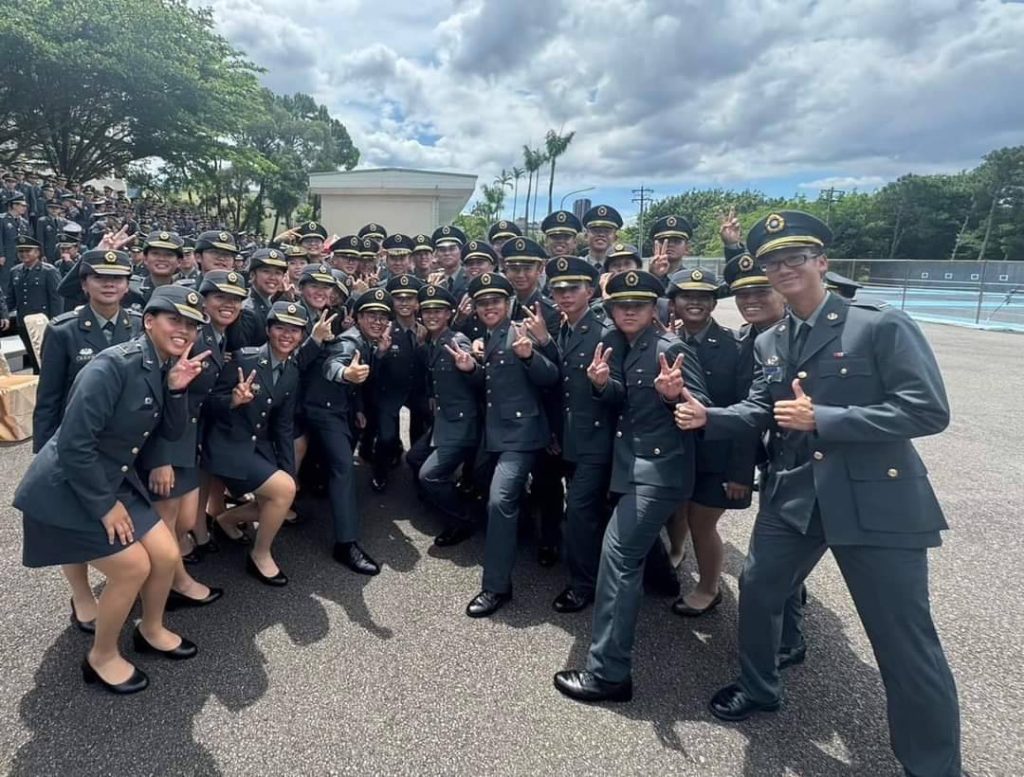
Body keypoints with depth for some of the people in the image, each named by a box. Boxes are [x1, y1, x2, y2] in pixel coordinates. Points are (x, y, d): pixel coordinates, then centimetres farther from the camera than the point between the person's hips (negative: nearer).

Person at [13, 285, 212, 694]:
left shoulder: (164, 366, 0)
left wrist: (177, 390, -13)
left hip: (113, 480, 8)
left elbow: (173, 431, 6)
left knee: (166, 555, 6)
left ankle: (151, 631, 33)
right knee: (133, 567, -6)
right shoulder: (114, 365, -25)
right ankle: (101, 657, 20)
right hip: (67, 488, -8)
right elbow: (73, 443, -25)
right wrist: (105, 505, -17)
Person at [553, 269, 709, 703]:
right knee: (639, 540, 30)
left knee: (618, 554, -14)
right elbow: (624, 405, 10)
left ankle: (608, 672, -7)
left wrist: (676, 394, -39)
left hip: (660, 467, -9)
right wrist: (603, 384, -10)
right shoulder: (622, 347, 8)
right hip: (636, 462, 9)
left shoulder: (671, 348, -15)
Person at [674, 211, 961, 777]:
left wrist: (821, 419, -20)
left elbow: (928, 410, -16)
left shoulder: (881, 325, -11)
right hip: (793, 494, 6)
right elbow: (759, 411, 8)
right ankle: (758, 687, 45)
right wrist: (707, 416, -12)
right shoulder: (768, 343, 8)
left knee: (905, 642, 2)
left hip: (876, 499, -6)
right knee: (757, 589, 18)